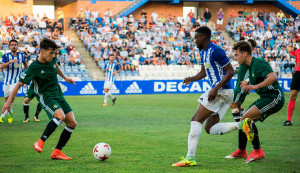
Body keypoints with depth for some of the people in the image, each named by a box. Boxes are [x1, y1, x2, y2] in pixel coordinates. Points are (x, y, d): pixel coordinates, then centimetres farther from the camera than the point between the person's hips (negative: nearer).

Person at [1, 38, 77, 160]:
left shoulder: (52, 59, 0)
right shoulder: (34, 68, -19)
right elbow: (20, 84, -14)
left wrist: (64, 78, 34)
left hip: (58, 95, 7)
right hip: (45, 96, -7)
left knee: (72, 123, -3)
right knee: (60, 116, -34)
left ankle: (57, 152, 3)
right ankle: (40, 142, -25)